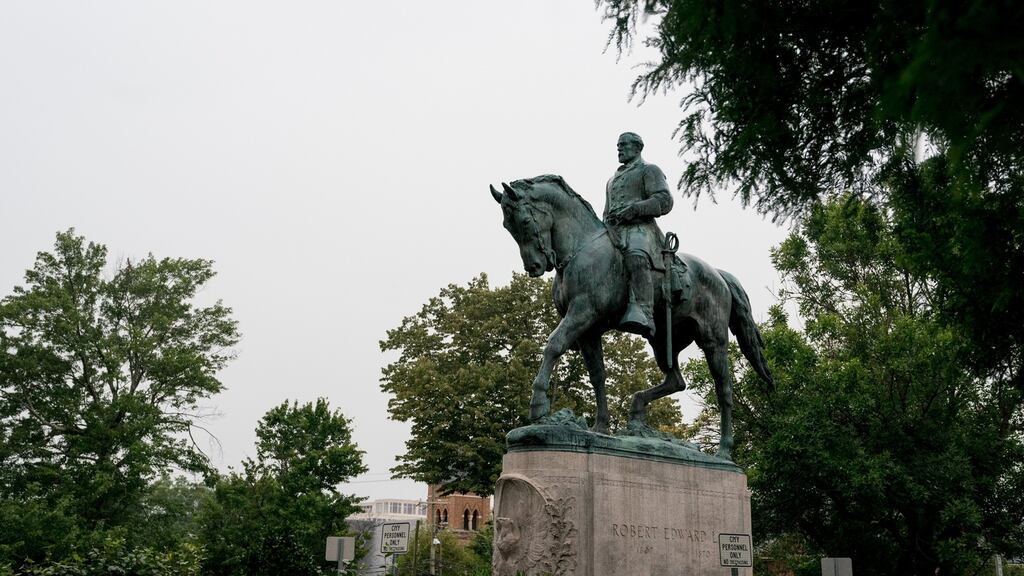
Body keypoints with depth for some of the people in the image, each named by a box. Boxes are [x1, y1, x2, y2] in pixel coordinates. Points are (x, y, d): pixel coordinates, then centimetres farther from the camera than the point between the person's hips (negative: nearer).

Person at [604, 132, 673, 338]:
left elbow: (664, 201, -2)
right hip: (614, 231, 8)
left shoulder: (649, 170, 13)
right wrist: (605, 228, 12)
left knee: (636, 258, -39)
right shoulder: (612, 179, 35)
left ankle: (643, 315, -56)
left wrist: (633, 209, -14)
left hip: (640, 228, -8)